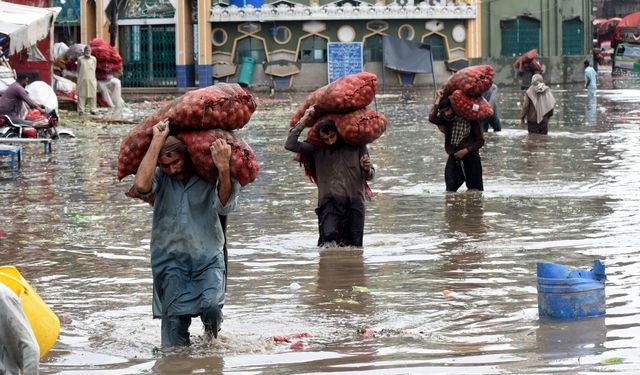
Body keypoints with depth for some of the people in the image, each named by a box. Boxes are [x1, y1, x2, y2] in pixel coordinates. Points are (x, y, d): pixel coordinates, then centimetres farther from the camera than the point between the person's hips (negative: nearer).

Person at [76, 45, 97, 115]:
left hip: (91, 80, 1)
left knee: (92, 95, 0)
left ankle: (92, 110, 7)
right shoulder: (80, 59, 6)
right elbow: (78, 70, 13)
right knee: (81, 95, -3)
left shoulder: (93, 59, 9)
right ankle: (81, 110, -1)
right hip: (82, 80, -1)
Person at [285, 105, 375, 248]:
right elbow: (290, 145, -4)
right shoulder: (316, 149, 7)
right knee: (329, 236, -26)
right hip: (329, 202, -2)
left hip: (355, 202, 2)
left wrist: (367, 169, -9)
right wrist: (303, 121, -3)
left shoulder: (356, 146, 8)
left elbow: (370, 176, 15)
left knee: (355, 246, -3)